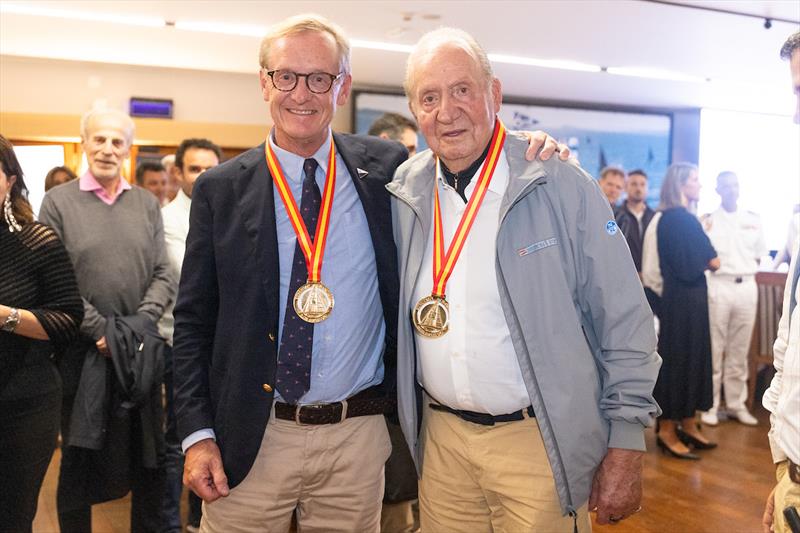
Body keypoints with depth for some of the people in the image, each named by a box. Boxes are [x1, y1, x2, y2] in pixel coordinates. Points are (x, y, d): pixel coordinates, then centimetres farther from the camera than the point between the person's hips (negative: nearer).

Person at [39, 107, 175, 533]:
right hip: (82, 350, -2)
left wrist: (141, 322, -9)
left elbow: (163, 274, 5)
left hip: (141, 350, 3)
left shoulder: (147, 203, 9)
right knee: (79, 454, 9)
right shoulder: (58, 202, 0)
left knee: (148, 453, 11)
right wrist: (99, 329, -13)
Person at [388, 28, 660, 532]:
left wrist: (626, 448, -8)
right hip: (441, 438, 4)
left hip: (542, 441, -3)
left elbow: (625, 323, -9)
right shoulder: (405, 194, 1)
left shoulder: (561, 186, -11)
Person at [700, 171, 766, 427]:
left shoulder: (753, 219, 12)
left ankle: (737, 404, 16)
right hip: (718, 285, -3)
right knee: (713, 349, -2)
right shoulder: (708, 220, 1)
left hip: (747, 286, 4)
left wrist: (748, 270, 6)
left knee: (739, 350, 8)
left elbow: (760, 254, 17)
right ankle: (710, 405, 4)